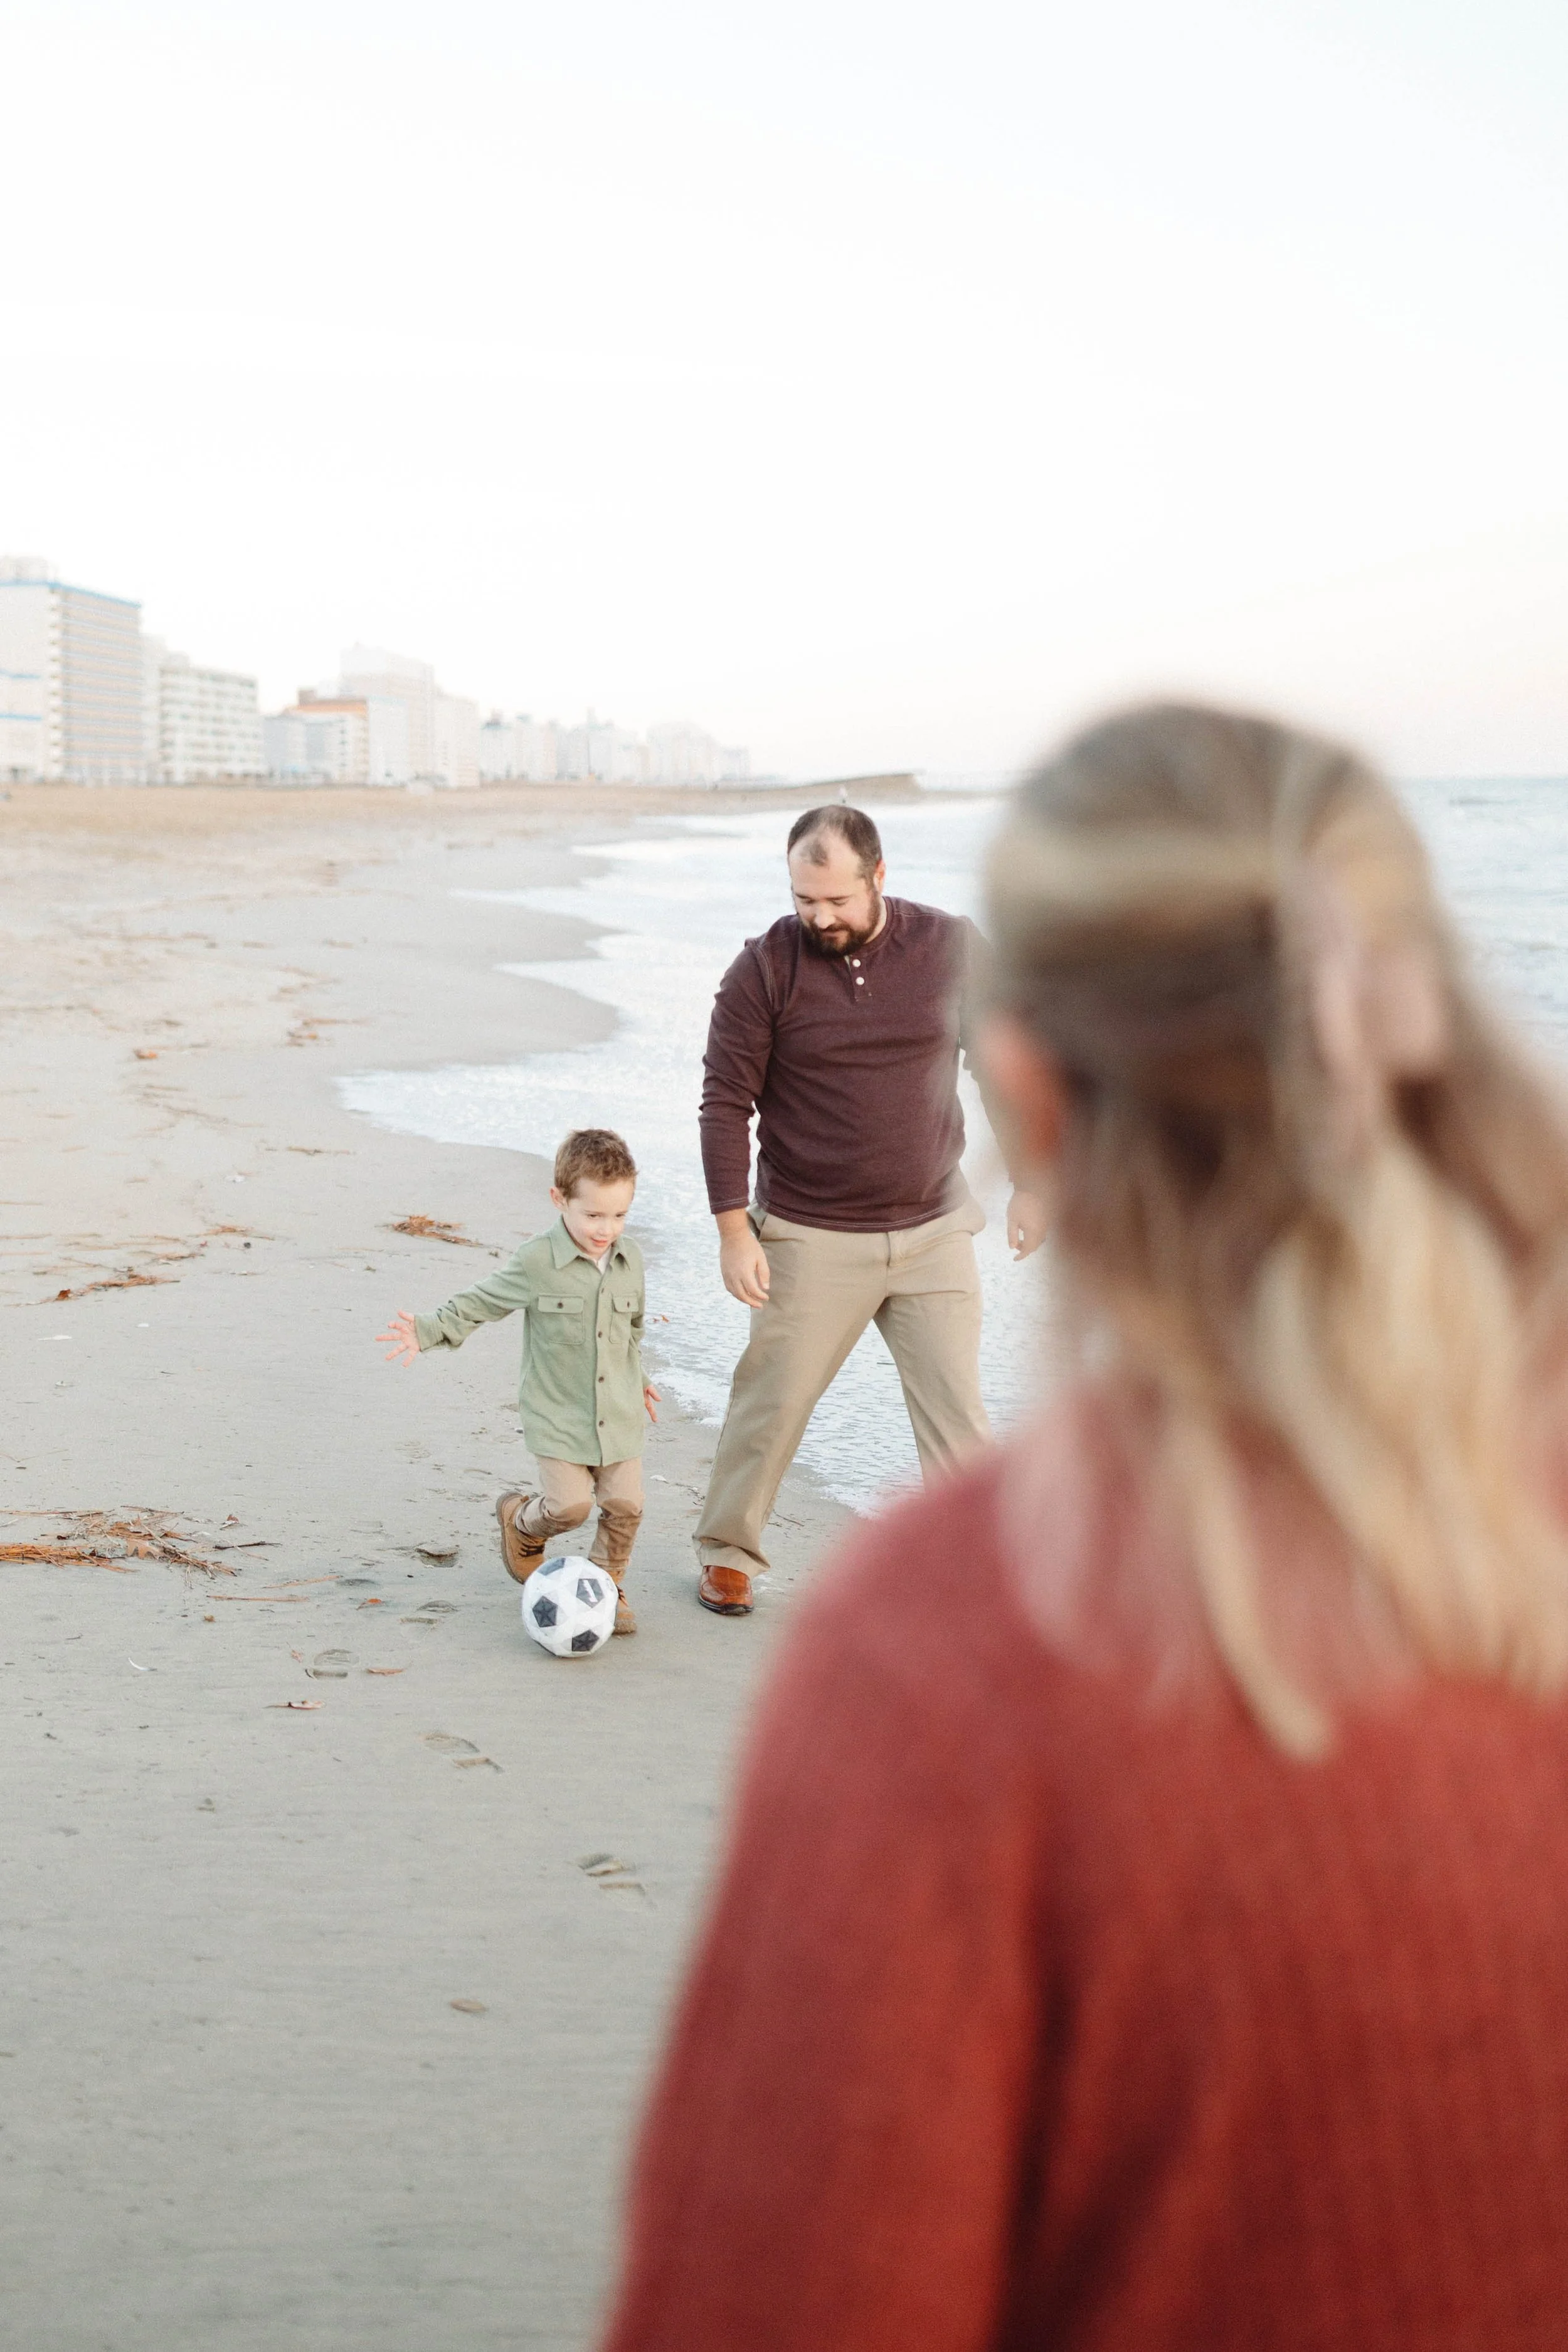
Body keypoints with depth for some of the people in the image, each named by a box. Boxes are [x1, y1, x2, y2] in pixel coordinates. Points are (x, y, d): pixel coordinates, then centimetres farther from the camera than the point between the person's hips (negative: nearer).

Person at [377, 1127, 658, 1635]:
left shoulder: (629, 1259, 2)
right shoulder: (537, 1262, -13)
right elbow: (478, 1303, -3)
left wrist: (637, 1378, 30)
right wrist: (426, 1332, -14)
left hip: (618, 1414, 4)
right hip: (557, 1415, -4)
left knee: (625, 1504, 0)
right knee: (570, 1504, -12)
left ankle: (606, 1583, 24)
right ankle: (522, 1522, 23)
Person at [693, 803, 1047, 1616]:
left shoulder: (953, 947, -2)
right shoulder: (765, 970, -9)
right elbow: (726, 1101, -6)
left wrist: (1030, 1183, 7)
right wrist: (733, 1230, -10)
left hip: (933, 1235, 2)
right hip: (809, 1241, -1)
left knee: (957, 1412, 2)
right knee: (770, 1405, 6)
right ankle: (727, 1552, 27)